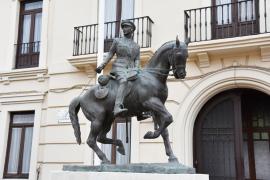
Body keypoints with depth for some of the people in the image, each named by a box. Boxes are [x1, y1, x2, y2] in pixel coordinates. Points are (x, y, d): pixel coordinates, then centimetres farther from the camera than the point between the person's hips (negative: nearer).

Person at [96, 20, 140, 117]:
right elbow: (110, 55, 11)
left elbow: (137, 60, 13)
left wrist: (136, 70, -8)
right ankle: (117, 108, -56)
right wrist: (102, 66, -2)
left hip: (131, 70, 5)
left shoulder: (136, 46, 21)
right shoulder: (117, 41, 14)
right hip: (119, 67, -5)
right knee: (124, 81, -36)